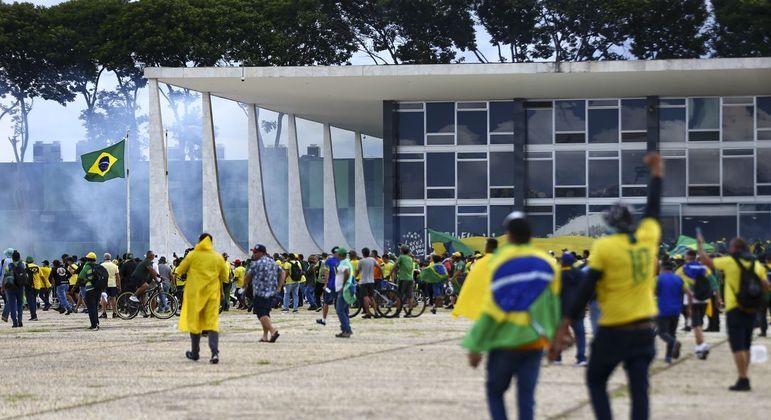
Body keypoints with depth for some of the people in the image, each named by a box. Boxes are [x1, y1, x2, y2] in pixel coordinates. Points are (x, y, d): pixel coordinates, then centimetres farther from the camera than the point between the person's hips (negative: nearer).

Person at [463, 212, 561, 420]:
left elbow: (491, 309, -10)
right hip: (535, 342, 3)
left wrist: (476, 346, -7)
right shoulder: (549, 264, 2)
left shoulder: (500, 262, -8)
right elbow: (553, 306, 3)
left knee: (495, 391, 14)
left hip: (505, 341, -3)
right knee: (526, 397, 5)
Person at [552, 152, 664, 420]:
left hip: (614, 331, -4)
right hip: (644, 329, 4)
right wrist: (657, 173, 36)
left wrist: (565, 326, -8)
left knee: (596, 381, 13)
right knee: (639, 389, 2)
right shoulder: (648, 237, 1)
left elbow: (586, 290, -11)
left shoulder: (604, 247, -10)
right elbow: (653, 208, 20)